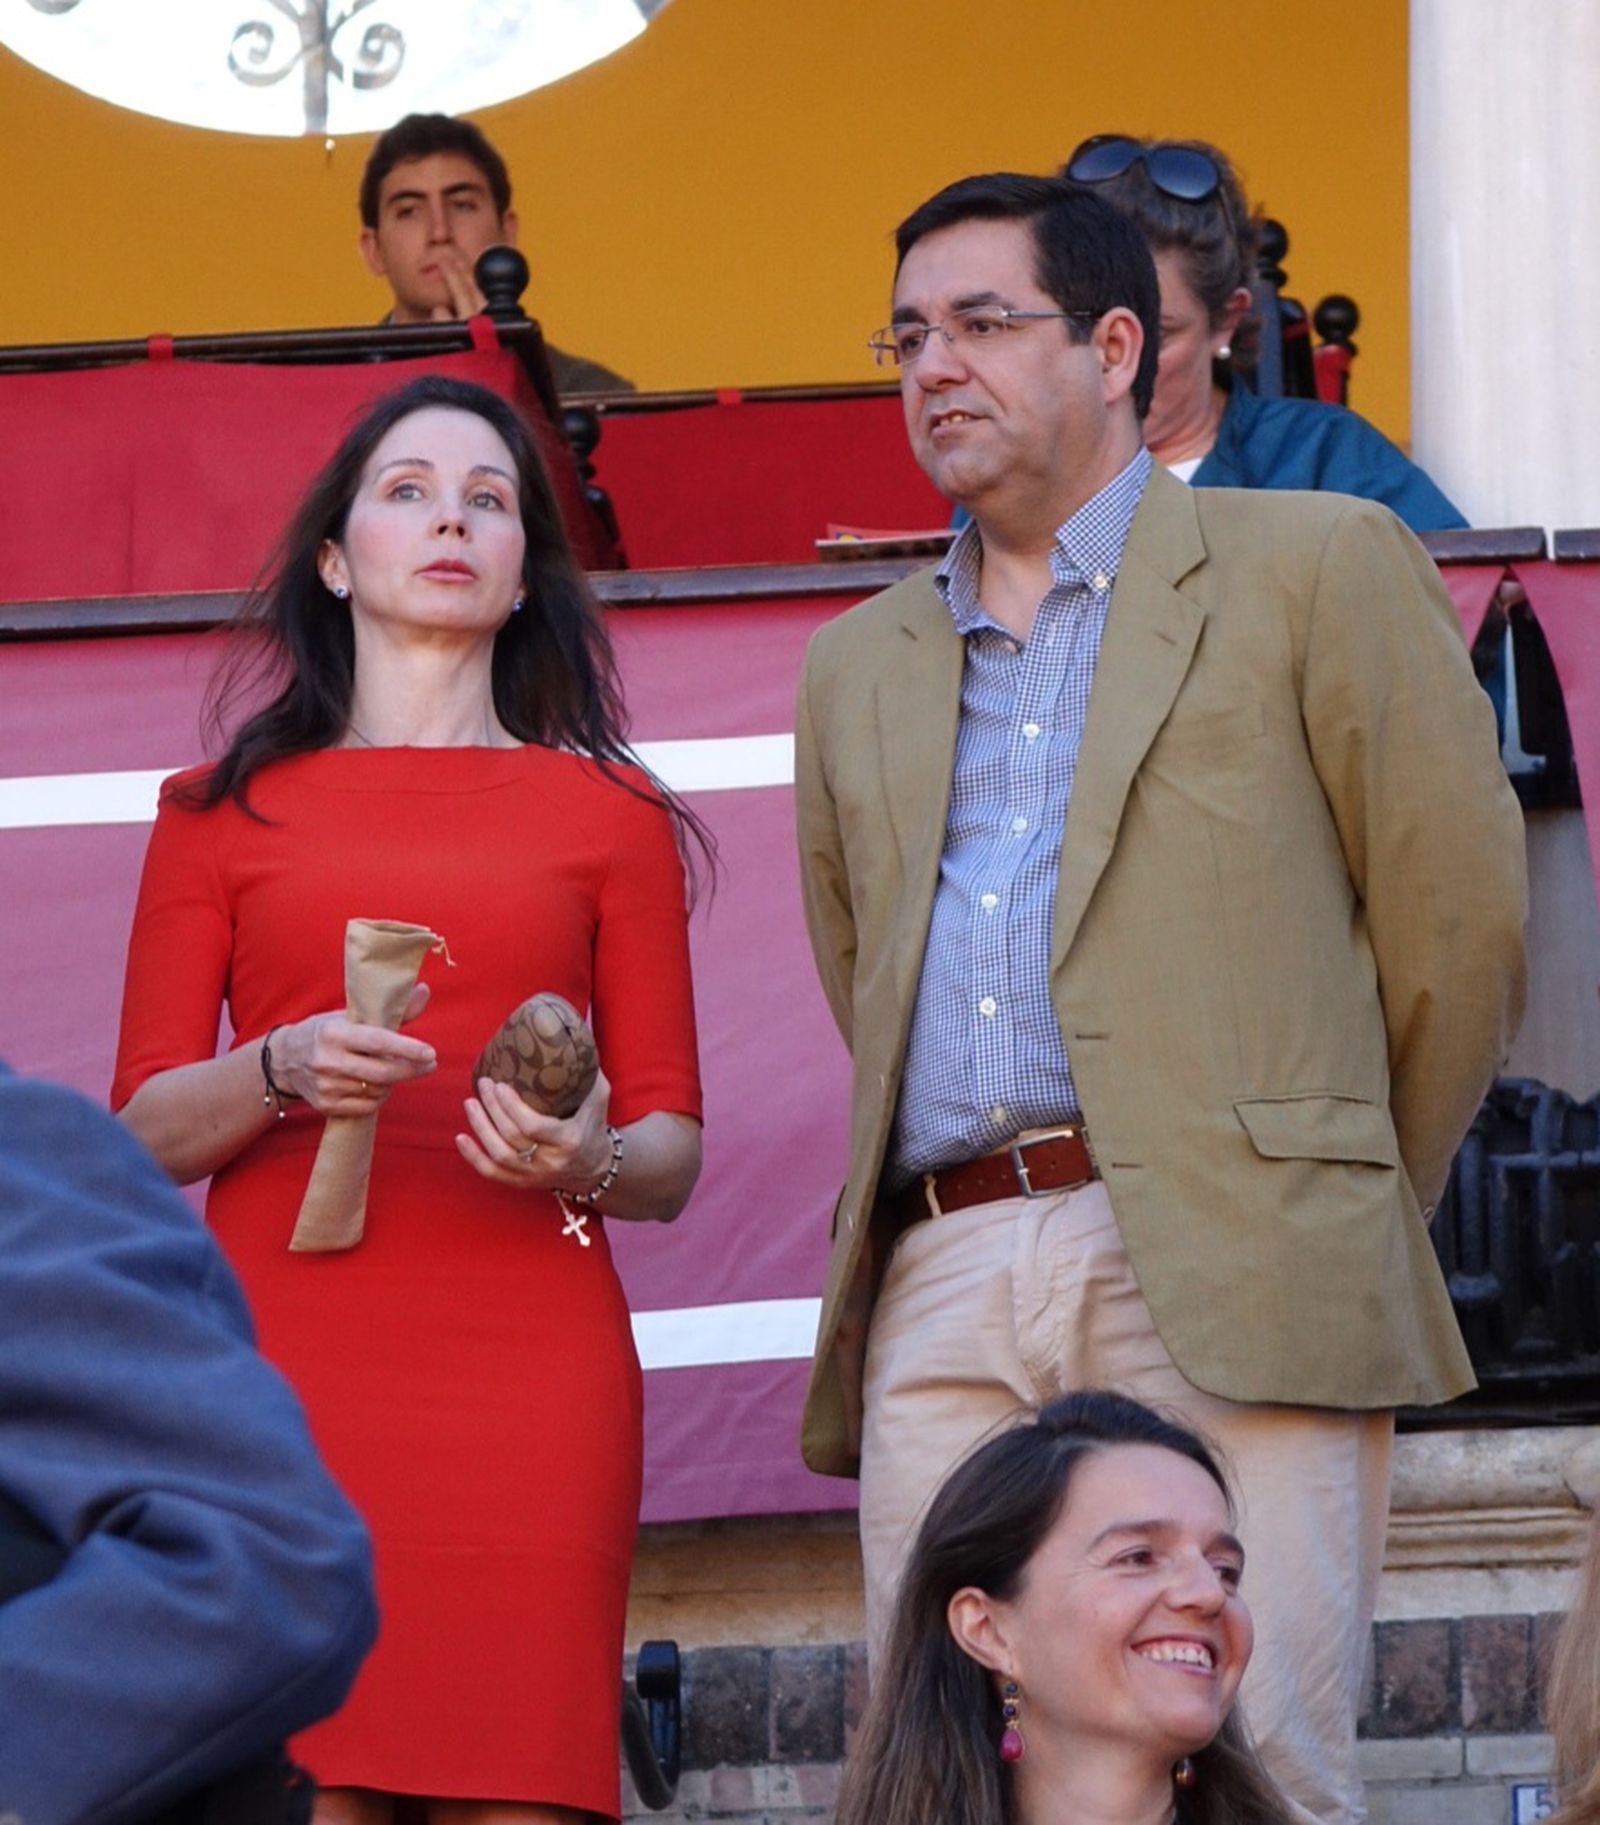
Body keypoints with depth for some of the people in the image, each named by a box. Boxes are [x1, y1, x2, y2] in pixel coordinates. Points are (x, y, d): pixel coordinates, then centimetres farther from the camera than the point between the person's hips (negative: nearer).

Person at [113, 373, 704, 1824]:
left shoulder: (609, 814, 16)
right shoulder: (227, 811, 15)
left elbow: (673, 1147, 13)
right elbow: (143, 1132, 9)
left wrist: (587, 1162, -9)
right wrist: (280, 1073, -10)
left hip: (526, 1362, 0)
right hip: (284, 1355, 0)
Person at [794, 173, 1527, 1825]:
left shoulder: (1317, 568, 8)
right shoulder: (859, 665, 25)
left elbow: (1462, 916, 6)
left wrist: (1348, 1218, 10)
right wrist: (964, 1211, 16)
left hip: (1224, 1280, -5)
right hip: (942, 1296, 5)